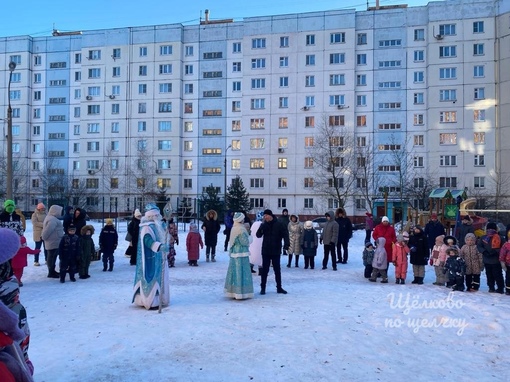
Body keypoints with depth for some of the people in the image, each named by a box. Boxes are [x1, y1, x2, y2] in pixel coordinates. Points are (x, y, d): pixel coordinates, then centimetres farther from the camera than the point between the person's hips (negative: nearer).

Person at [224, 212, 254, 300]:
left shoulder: (234, 228, 8)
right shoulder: (241, 229, -17)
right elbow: (245, 242, -14)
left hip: (234, 253, 8)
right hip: (241, 253, -8)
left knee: (234, 272, 12)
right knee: (241, 273, -3)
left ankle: (233, 292, 19)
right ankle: (240, 293, 0)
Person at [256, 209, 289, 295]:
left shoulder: (279, 225, -5)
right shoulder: (264, 225, 1)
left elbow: (285, 235, -7)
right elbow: (258, 235, -4)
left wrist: (286, 245, -21)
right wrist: (261, 228, -23)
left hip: (276, 251, -1)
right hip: (266, 251, 1)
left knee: (277, 270, 10)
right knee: (265, 270, 3)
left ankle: (279, 287, 20)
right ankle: (263, 288, 12)